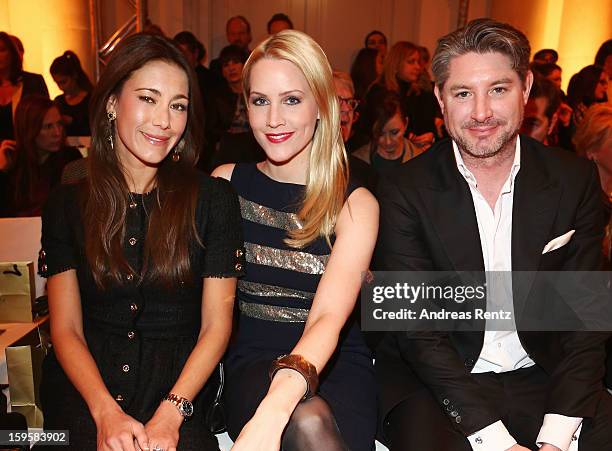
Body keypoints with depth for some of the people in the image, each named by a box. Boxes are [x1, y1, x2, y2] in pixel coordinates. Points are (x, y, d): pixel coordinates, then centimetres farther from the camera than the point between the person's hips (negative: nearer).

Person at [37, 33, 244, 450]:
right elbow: (66, 328, 2)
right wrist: (106, 412, -14)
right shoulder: (67, 204, 5)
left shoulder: (214, 198, 0)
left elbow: (216, 325, -2)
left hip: (182, 381, -1)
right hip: (87, 381, 1)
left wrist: (171, 413, -16)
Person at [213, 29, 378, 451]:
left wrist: (274, 410, -37)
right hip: (253, 362, 0)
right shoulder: (226, 184, 4)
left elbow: (329, 318, -19)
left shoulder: (356, 204, -4)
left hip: (335, 363, 0)